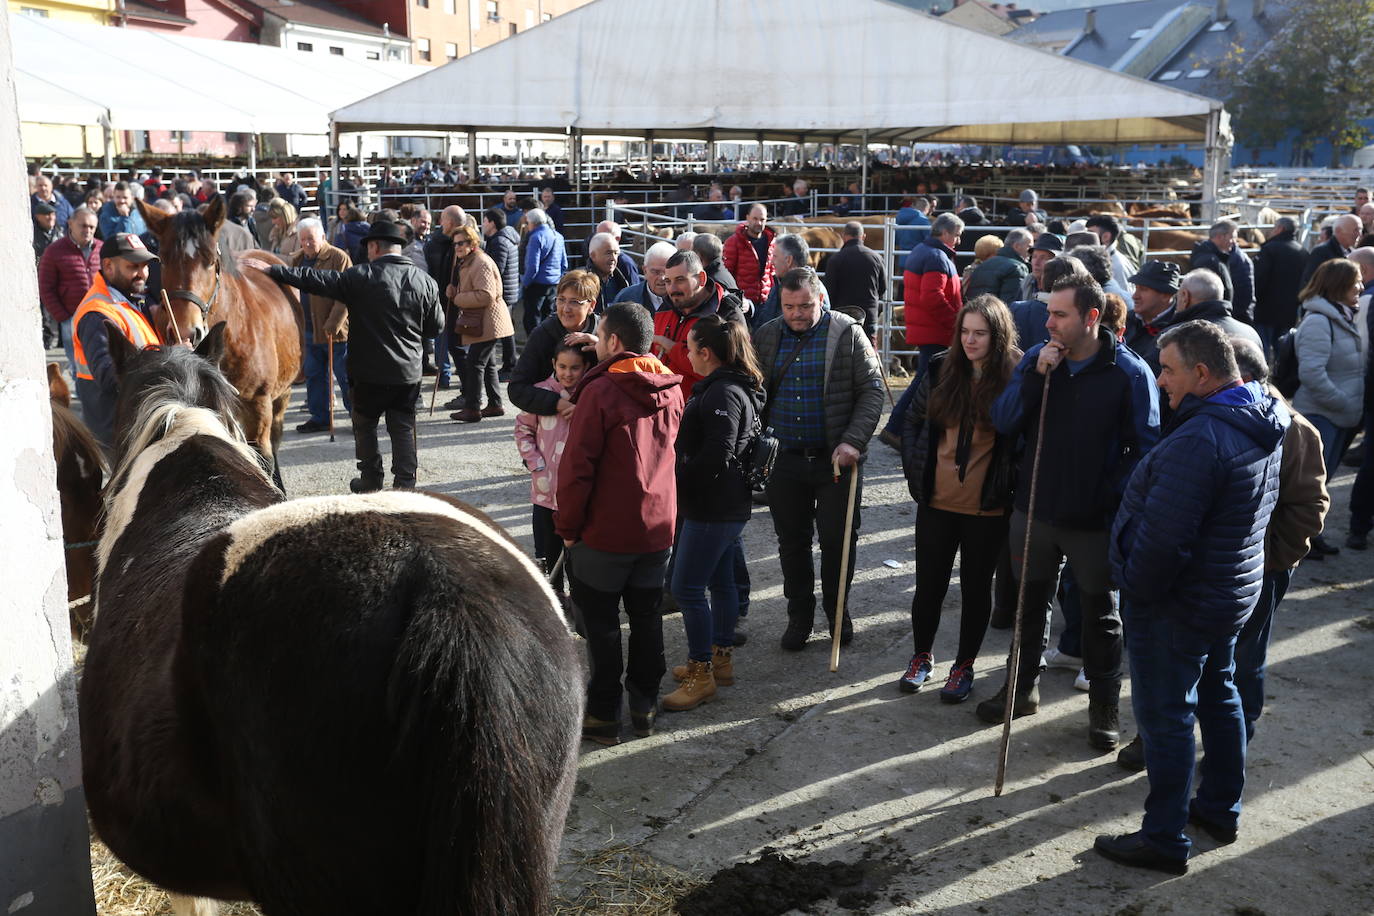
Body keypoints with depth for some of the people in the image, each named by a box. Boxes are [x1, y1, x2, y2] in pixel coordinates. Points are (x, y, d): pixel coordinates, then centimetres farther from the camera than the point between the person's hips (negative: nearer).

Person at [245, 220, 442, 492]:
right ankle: (405, 483, 7)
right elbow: (435, 326, 5)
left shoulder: (360, 276, -11)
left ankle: (371, 480, 20)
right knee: (403, 428, 9)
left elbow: (317, 280, -10)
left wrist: (271, 269, -4)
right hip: (409, 372, 3)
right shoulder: (426, 282, -1)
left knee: (364, 423, 15)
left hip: (370, 371, -2)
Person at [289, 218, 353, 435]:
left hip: (335, 330, -7)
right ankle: (319, 418, 21)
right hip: (308, 330, 7)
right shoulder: (297, 260, 12)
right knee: (314, 376, 11)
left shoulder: (338, 258, -9)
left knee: (345, 376, -1)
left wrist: (332, 325, -19)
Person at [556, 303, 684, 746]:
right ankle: (644, 706, 26)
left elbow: (577, 467, -18)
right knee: (646, 617, 17)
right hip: (658, 527, 6)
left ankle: (603, 716, 14)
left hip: (605, 531, -6)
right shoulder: (671, 389, 3)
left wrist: (568, 526, -8)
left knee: (601, 624, 7)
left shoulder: (600, 392, -17)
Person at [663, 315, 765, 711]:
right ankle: (721, 659, 30)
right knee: (720, 581, 18)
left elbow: (716, 457, -26)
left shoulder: (723, 394, -21)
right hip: (732, 504, 11)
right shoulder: (737, 387, 12)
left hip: (712, 508, -11)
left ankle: (701, 674, 3)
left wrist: (678, 477, -14)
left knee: (687, 587, -5)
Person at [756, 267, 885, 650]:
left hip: (836, 460, -3)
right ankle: (800, 614, 28)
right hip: (784, 461, 3)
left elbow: (872, 390, -6)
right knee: (792, 542, 12)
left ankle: (837, 608, 28)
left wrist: (853, 441, -17)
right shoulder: (766, 336, 5)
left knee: (839, 539, 6)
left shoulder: (848, 334, -5)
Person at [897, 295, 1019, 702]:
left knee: (976, 588, 12)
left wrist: (1007, 483, -11)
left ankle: (964, 666, 29)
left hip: (987, 508, -3)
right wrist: (915, 470, 5)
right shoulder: (941, 370, 0)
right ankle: (921, 657, 34)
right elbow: (913, 421, 11)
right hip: (937, 501, 3)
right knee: (929, 585, 12)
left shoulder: (1015, 378, -10)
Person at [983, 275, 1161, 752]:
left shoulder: (1130, 373, -12)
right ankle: (1024, 688, 36)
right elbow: (1003, 421, -8)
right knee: (1031, 602, 18)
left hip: (1094, 520, -3)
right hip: (1034, 510, 4)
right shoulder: (1036, 358, -2)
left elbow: (1144, 447, -10)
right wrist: (1036, 375, -20)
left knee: (1099, 614, 13)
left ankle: (1104, 706, 28)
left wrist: (1118, 502, -20)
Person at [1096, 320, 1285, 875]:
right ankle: (1221, 808, 39)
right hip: (1231, 593, 10)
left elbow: (1162, 537, -31)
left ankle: (1165, 839, 12)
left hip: (1174, 602, -10)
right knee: (1217, 695, 23)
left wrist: (1135, 589, -15)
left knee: (1165, 715, 1)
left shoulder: (1199, 440, -30)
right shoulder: (1263, 424, 3)